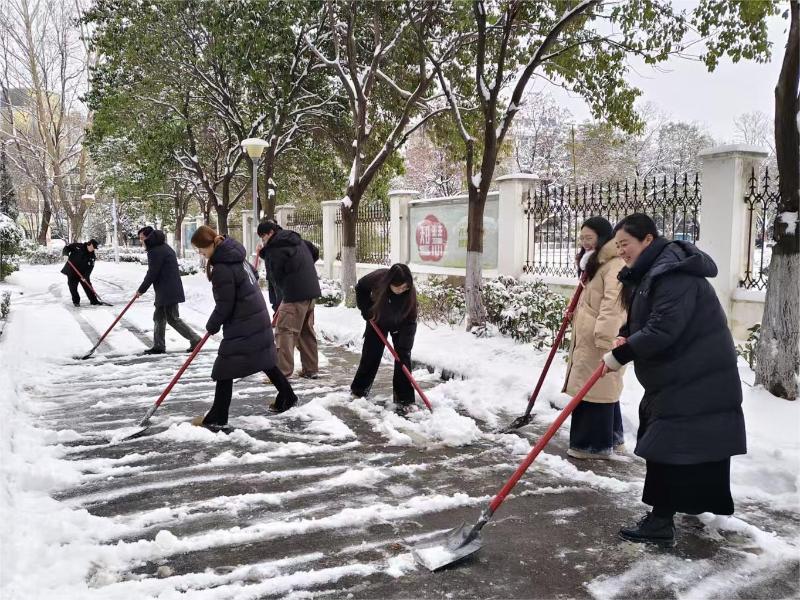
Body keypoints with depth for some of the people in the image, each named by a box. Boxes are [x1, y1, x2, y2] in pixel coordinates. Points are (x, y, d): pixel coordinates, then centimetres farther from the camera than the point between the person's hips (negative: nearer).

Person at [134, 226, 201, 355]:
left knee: (173, 319, -6)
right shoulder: (163, 248, 17)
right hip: (165, 292, 10)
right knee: (159, 317, 14)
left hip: (169, 292, -10)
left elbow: (152, 273, -15)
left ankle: (195, 340, -2)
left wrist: (141, 290, -4)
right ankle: (158, 346, 19)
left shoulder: (156, 251, -15)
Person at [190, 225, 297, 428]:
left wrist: (212, 326, -1)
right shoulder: (235, 254, 5)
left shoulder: (222, 268, -22)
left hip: (241, 327, -9)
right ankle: (287, 397, 32)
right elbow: (253, 274, 22)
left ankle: (217, 418, 6)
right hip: (258, 319, 9)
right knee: (265, 361, 21)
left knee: (224, 371, -1)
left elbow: (224, 305, -19)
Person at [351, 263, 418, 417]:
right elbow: (360, 288, -9)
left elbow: (410, 321, -28)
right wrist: (366, 310, -15)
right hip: (377, 320, 1)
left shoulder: (410, 292, -34)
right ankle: (358, 389, 27)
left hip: (400, 324, -1)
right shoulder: (377, 279, -33)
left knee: (403, 356, -12)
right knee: (370, 355, 7)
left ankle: (403, 400, -7)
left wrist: (403, 348, -33)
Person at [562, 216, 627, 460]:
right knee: (603, 389, 16)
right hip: (588, 339, 11)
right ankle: (613, 438, 27)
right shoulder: (594, 264, 20)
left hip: (601, 342, -11)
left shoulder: (615, 265, -16)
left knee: (595, 389, -5)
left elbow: (613, 302, -28)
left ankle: (596, 444, 3)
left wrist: (604, 336, -35)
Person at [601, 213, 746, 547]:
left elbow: (663, 328, -30)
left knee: (667, 447, -7)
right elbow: (645, 320, 19)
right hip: (675, 375, 10)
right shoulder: (649, 273, 12)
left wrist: (621, 354, -23)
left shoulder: (674, 273, -22)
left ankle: (661, 523, -1)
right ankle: (691, 502, 35)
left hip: (695, 379, -10)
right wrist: (624, 336, -2)